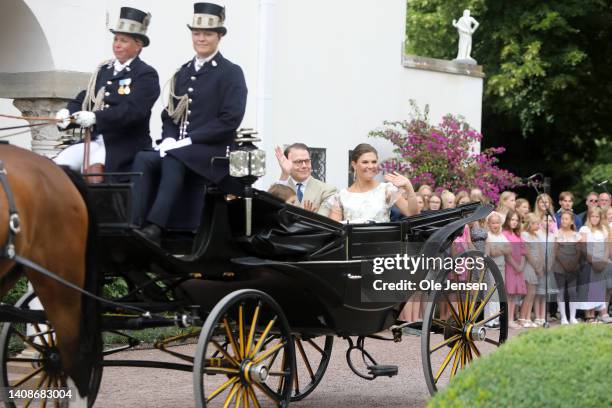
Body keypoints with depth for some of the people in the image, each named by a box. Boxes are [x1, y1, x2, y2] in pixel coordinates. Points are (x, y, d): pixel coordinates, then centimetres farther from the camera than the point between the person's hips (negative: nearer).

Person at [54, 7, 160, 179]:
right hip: (94, 140, 7)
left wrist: (95, 117, -29)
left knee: (94, 169, -32)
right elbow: (83, 99, 14)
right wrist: (68, 113, -10)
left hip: (124, 147, -7)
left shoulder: (146, 75, -4)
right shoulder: (103, 70, 17)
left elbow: (133, 110, -18)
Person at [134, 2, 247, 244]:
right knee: (143, 159, -22)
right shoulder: (183, 73, 19)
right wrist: (169, 139, -3)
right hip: (178, 148, 6)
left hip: (213, 151, -6)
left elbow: (230, 120, -11)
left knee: (172, 160, -35)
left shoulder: (231, 73, -1)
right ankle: (134, 224, -33)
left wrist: (189, 140, -17)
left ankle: (154, 229, -43)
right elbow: (169, 115, 21)